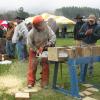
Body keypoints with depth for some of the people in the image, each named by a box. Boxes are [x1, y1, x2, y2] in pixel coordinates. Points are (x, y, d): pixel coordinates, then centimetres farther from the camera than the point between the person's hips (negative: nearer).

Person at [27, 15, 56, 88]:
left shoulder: (47, 28, -21)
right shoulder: (32, 32, -26)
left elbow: (53, 36, -21)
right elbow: (30, 44, -16)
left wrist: (50, 43, -39)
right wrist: (36, 50, -17)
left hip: (44, 49, 2)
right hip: (34, 49, -2)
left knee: (45, 65, -1)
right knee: (32, 66, -1)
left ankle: (44, 82, 6)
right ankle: (31, 82, 8)